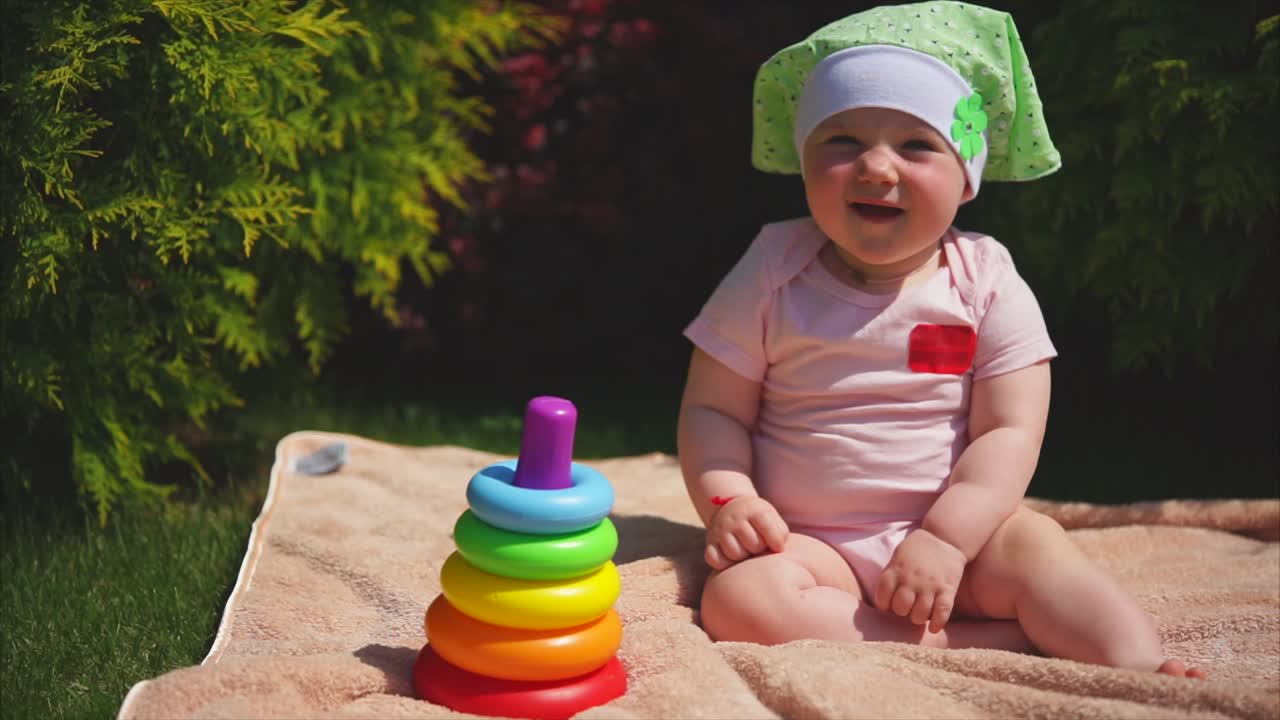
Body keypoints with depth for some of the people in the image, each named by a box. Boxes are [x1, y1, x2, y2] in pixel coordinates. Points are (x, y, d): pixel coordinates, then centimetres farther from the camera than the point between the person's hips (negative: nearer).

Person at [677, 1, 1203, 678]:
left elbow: (1009, 432, -8)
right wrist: (728, 500, -19)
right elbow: (713, 408, 1)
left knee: (1035, 546, -29)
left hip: (958, 529, 0)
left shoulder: (987, 282, -2)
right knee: (741, 598, -30)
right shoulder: (773, 273, -1)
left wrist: (945, 539, -21)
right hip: (810, 546, 0)